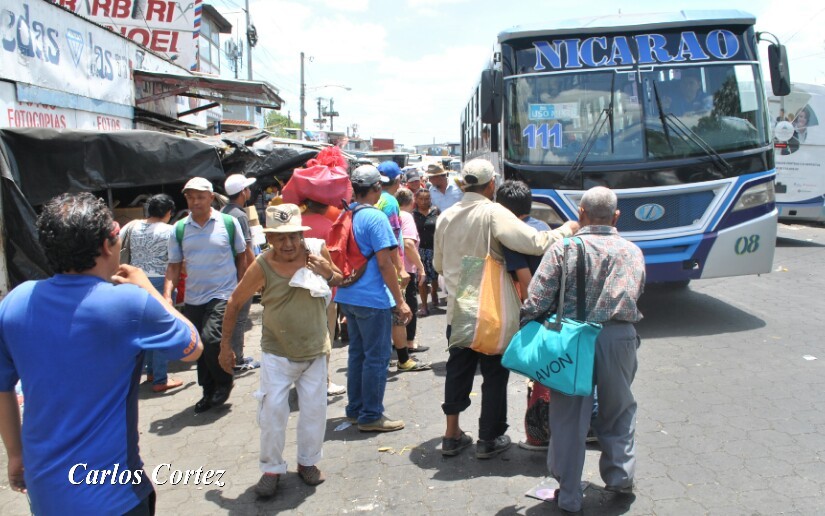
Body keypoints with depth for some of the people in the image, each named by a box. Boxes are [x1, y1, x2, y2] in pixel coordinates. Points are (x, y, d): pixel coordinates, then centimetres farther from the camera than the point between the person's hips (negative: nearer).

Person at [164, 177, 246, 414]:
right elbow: (174, 265, 4)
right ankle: (209, 392, 29)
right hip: (192, 299, 4)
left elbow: (241, 256, 5)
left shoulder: (229, 223, -4)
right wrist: (167, 295, -8)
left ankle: (224, 383, 8)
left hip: (223, 296, -4)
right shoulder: (179, 229, 2)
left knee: (211, 339, -18)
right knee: (199, 348, 11)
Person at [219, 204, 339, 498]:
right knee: (272, 412, 0)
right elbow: (234, 304, -6)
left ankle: (308, 462, 33)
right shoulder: (262, 267, -20)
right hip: (277, 354, -2)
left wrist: (328, 274, -19)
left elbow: (340, 282, 4)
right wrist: (225, 345, -2)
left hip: (315, 351, 2)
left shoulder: (317, 250, -14)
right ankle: (271, 469, 21)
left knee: (315, 410, 12)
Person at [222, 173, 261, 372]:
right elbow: (246, 250, -20)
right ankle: (237, 360, 6)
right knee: (240, 318, -1)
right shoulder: (240, 216, -18)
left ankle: (233, 356, 26)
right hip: (242, 273, -9)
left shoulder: (223, 212, 9)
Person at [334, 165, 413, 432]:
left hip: (347, 296, 8)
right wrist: (400, 301, -13)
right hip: (372, 298, -8)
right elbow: (384, 262, -18)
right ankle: (371, 416, 10)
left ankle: (355, 409, 28)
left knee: (357, 352, 18)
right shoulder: (375, 217, -16)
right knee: (377, 357, 2)